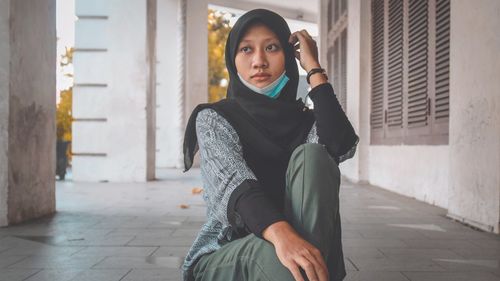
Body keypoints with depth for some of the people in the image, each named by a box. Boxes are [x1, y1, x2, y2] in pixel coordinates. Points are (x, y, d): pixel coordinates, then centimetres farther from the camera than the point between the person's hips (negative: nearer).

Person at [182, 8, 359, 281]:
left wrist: (313, 67, -10)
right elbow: (233, 181, -23)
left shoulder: (304, 120, 8)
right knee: (271, 255, -42)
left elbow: (342, 148, -17)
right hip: (223, 256, -3)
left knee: (310, 155, -25)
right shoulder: (213, 118, -2)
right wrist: (281, 234, -43)